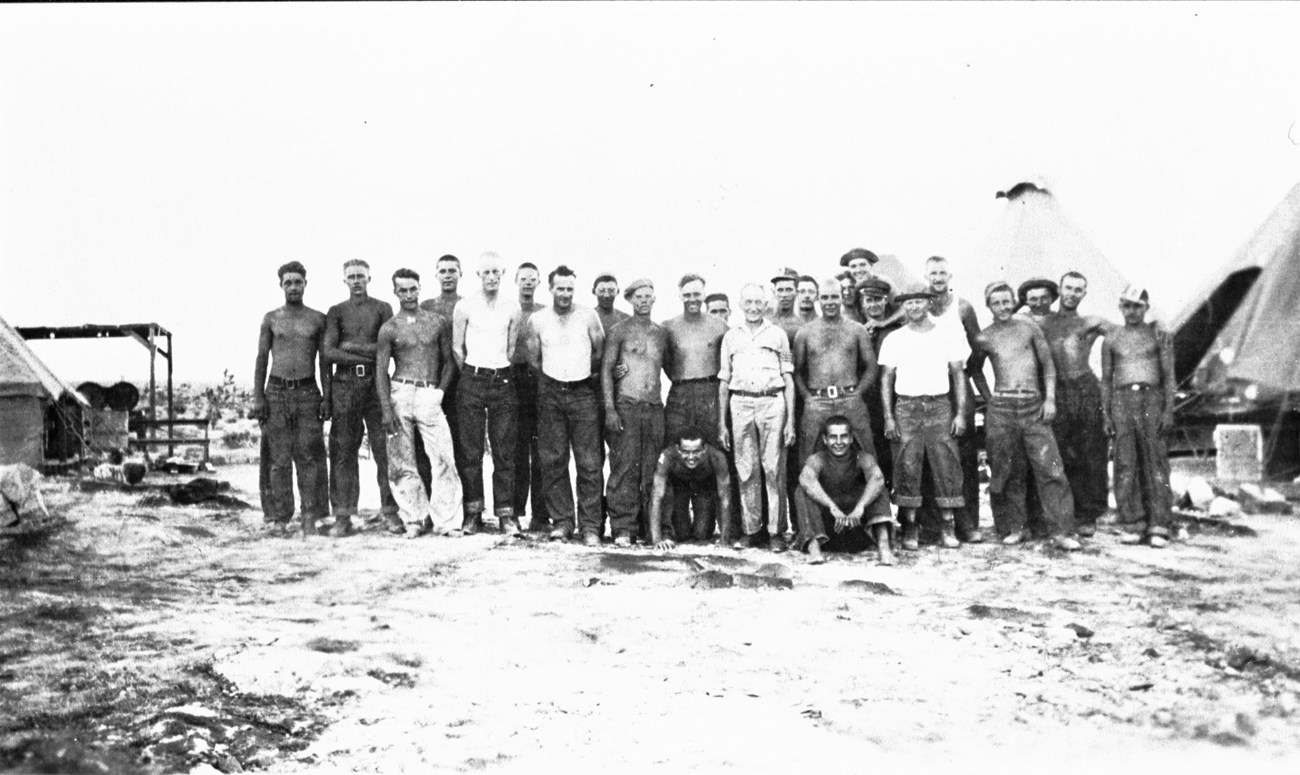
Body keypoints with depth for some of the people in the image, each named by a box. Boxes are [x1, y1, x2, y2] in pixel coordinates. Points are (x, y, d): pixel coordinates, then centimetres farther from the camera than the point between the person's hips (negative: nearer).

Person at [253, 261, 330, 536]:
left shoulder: (318, 319, 8)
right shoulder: (271, 318, 9)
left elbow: (324, 361, 8)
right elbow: (261, 359, 8)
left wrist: (326, 397, -2)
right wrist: (257, 397, -1)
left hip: (308, 392, 0)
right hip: (276, 393, 0)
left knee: (309, 456, -3)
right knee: (278, 458, 1)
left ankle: (310, 517, 1)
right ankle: (277, 517, 6)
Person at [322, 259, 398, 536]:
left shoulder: (382, 308, 10)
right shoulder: (336, 312, 12)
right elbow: (329, 352, 0)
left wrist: (351, 346, -5)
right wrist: (368, 355, -9)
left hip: (376, 381, -1)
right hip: (345, 383, 1)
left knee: (383, 448, -4)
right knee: (343, 450, 0)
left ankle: (390, 510, 3)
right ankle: (343, 515, 4)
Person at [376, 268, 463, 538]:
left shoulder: (437, 322, 10)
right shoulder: (389, 328, 6)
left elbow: (448, 360, 14)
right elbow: (381, 371, 1)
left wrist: (440, 391, 0)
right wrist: (386, 410, -8)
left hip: (430, 396, 0)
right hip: (400, 394, 0)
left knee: (444, 459, -9)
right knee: (402, 462, 2)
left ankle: (443, 520, -3)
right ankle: (414, 519, 14)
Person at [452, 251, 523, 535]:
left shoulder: (512, 308, 7)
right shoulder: (464, 307, 1)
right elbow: (456, 348, 6)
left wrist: (500, 372, 11)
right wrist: (471, 375, 9)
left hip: (503, 381, 1)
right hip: (472, 381, -1)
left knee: (504, 451, -1)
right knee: (471, 450, 0)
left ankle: (505, 513, 2)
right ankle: (473, 512, 7)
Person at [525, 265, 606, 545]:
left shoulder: (588, 317, 0)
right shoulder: (537, 320, 5)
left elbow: (601, 353, 8)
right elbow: (533, 360, 13)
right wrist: (552, 378, 12)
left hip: (583, 393, -2)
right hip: (550, 394, 2)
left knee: (590, 463, -6)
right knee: (552, 460, 2)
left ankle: (591, 527, -3)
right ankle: (561, 521, 11)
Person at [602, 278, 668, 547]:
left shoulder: (661, 333, 14)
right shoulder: (619, 331, 2)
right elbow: (606, 369, -1)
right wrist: (609, 409, -10)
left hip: (655, 407, 4)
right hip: (626, 406, -4)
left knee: (653, 471, 4)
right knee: (624, 469, -7)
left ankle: (653, 528, 9)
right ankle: (622, 529, -3)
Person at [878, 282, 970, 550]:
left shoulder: (948, 334, 7)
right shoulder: (894, 339, 8)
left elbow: (958, 374, 7)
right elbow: (886, 379, 7)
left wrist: (960, 413, -1)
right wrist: (888, 417, -1)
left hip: (940, 406, 0)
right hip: (906, 407, 0)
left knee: (947, 465, -3)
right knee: (907, 467, -4)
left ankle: (948, 526, 7)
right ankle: (909, 528, 3)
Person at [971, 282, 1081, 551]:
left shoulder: (1030, 328, 7)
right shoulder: (984, 339, 7)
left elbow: (1048, 364, 9)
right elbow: (975, 371, 22)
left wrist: (1050, 399, 1)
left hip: (1034, 406, 0)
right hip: (1002, 408, 0)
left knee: (1050, 468, -7)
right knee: (1007, 471, 2)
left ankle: (1060, 531, -5)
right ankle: (1014, 528, 13)